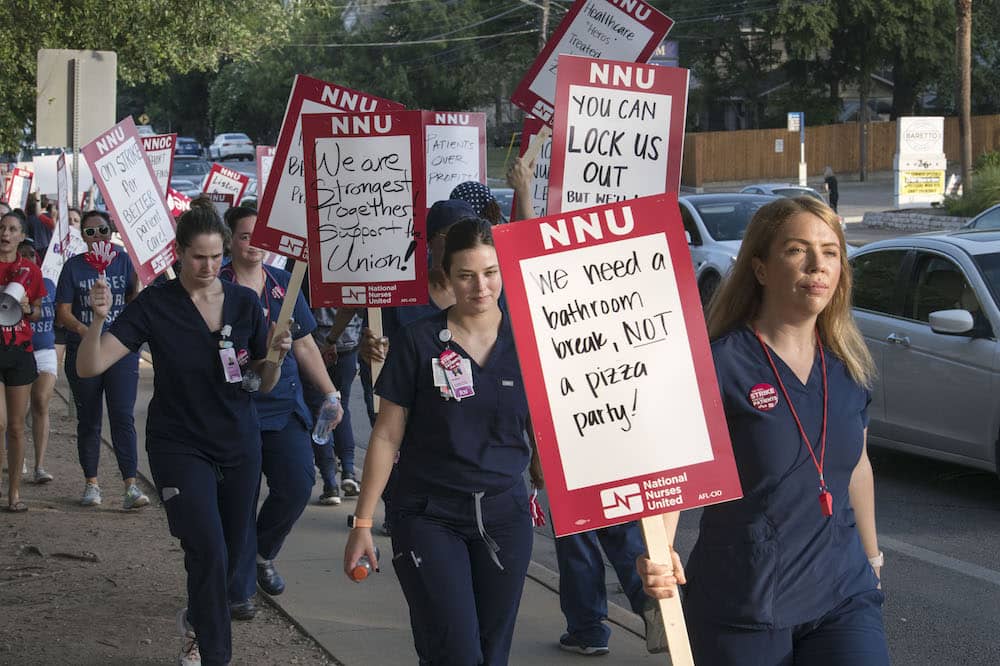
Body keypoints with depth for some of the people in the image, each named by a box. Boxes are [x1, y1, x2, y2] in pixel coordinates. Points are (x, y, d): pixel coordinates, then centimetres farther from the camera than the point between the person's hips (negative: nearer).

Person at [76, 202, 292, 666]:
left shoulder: (245, 302, -2)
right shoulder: (154, 306, -10)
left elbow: (264, 384, 5)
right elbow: (89, 366, -16)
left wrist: (276, 355, -16)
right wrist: (99, 319, -34)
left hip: (239, 444, 4)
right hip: (180, 446, -4)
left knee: (233, 550, 15)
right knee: (208, 552, -17)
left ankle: (197, 621, 45)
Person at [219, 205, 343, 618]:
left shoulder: (282, 283, 12)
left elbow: (305, 344, 17)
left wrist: (330, 393, 13)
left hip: (285, 406, 4)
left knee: (297, 485, -6)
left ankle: (263, 554, 22)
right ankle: (240, 591, 10)